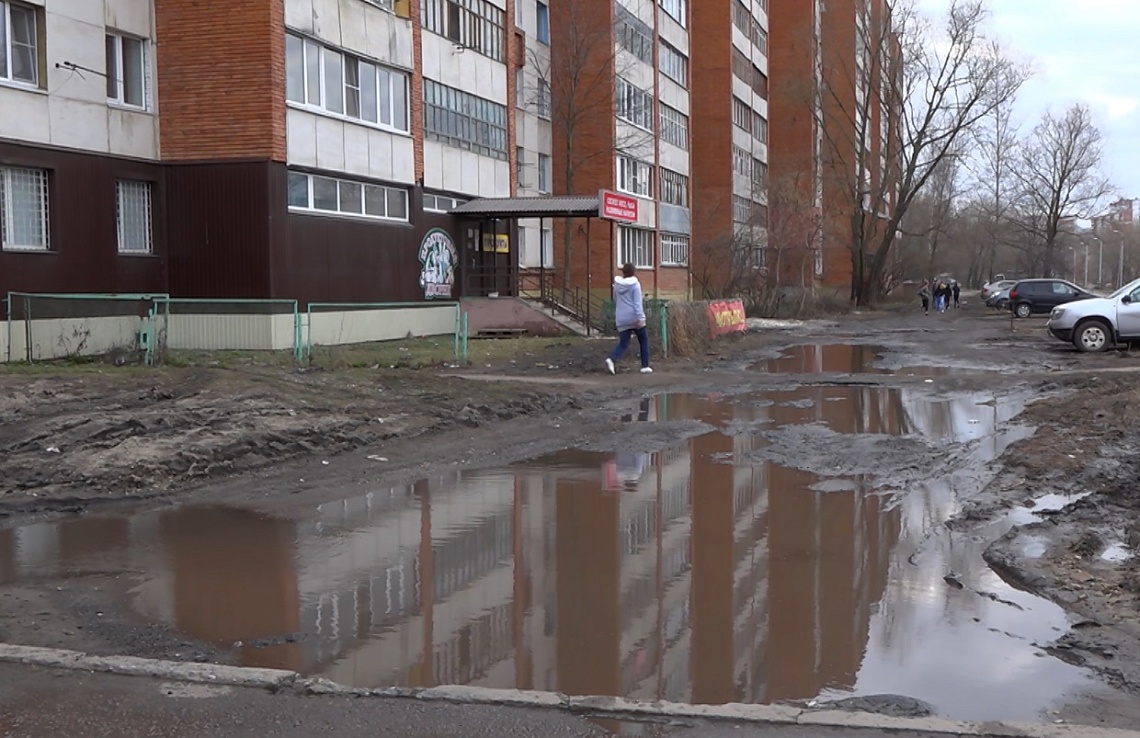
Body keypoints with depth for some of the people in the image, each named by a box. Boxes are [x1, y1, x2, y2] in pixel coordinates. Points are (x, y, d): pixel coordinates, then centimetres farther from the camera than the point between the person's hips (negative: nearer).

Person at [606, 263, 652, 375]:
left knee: (623, 343, 3)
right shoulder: (635, 284, -7)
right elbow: (637, 302, -15)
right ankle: (645, 366, 12)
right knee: (643, 341, 13)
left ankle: (611, 359, -24)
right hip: (634, 318, -4)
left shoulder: (617, 285, 6)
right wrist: (640, 318, -19)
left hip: (622, 320, 4)